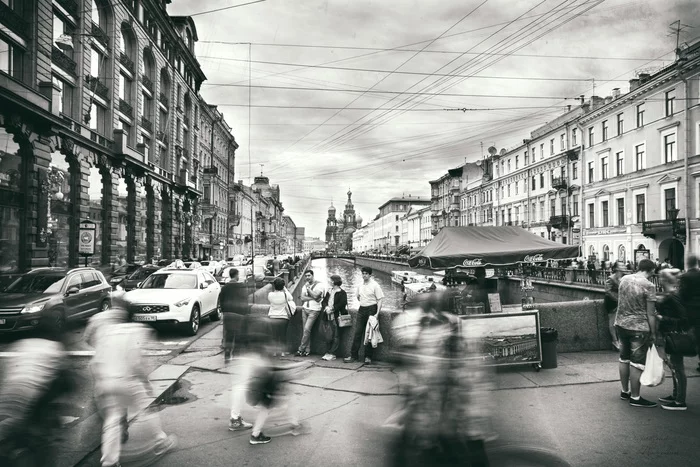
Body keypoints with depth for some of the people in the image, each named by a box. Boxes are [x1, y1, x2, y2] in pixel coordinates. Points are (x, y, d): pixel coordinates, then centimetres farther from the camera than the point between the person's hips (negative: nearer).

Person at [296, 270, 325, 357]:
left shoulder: (319, 285, -5)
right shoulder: (305, 286, 14)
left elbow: (315, 296, -18)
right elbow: (302, 298, 0)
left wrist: (308, 288, -9)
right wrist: (313, 298, -12)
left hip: (314, 310, -6)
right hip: (305, 309, 6)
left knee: (307, 329, -12)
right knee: (306, 330, 3)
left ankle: (301, 349, -5)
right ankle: (307, 350, 7)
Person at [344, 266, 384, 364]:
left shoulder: (375, 285, -8)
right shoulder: (360, 285, 8)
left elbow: (379, 300, -10)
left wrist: (377, 313, -17)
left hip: (371, 309, -5)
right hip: (361, 309, 5)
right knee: (357, 333, 2)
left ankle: (368, 357, 7)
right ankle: (354, 355, 7)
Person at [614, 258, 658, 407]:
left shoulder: (624, 279, 3)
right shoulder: (648, 286, -15)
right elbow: (650, 314, -13)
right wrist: (653, 333, -5)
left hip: (621, 324, 6)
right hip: (639, 328, -6)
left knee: (624, 359, 17)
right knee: (637, 363, 3)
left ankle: (625, 392, 29)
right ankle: (635, 398, 10)